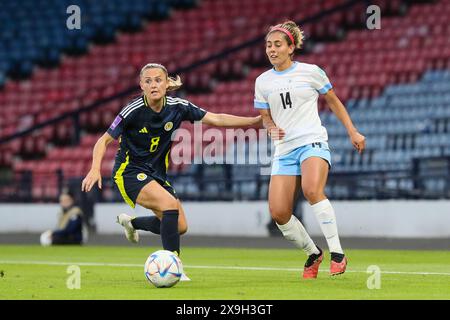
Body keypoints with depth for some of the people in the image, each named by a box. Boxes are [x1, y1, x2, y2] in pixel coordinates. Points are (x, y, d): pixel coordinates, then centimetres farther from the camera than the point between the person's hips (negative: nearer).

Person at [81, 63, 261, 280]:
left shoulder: (177, 107, -8)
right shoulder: (133, 111, -20)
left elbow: (216, 119, -6)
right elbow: (104, 141, -14)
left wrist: (256, 121, -13)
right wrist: (95, 169, -30)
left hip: (156, 173, 6)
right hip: (129, 172, -6)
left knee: (179, 226, 5)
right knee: (170, 204, -28)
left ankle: (131, 222, 31)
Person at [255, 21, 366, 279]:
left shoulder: (311, 72, 2)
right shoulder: (263, 82, 10)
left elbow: (334, 102, 13)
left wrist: (353, 132, 8)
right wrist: (271, 128, -5)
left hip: (313, 142, -4)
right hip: (284, 151, 4)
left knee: (312, 189, -33)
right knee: (278, 212, -11)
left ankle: (338, 254, -25)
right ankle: (313, 253, 14)